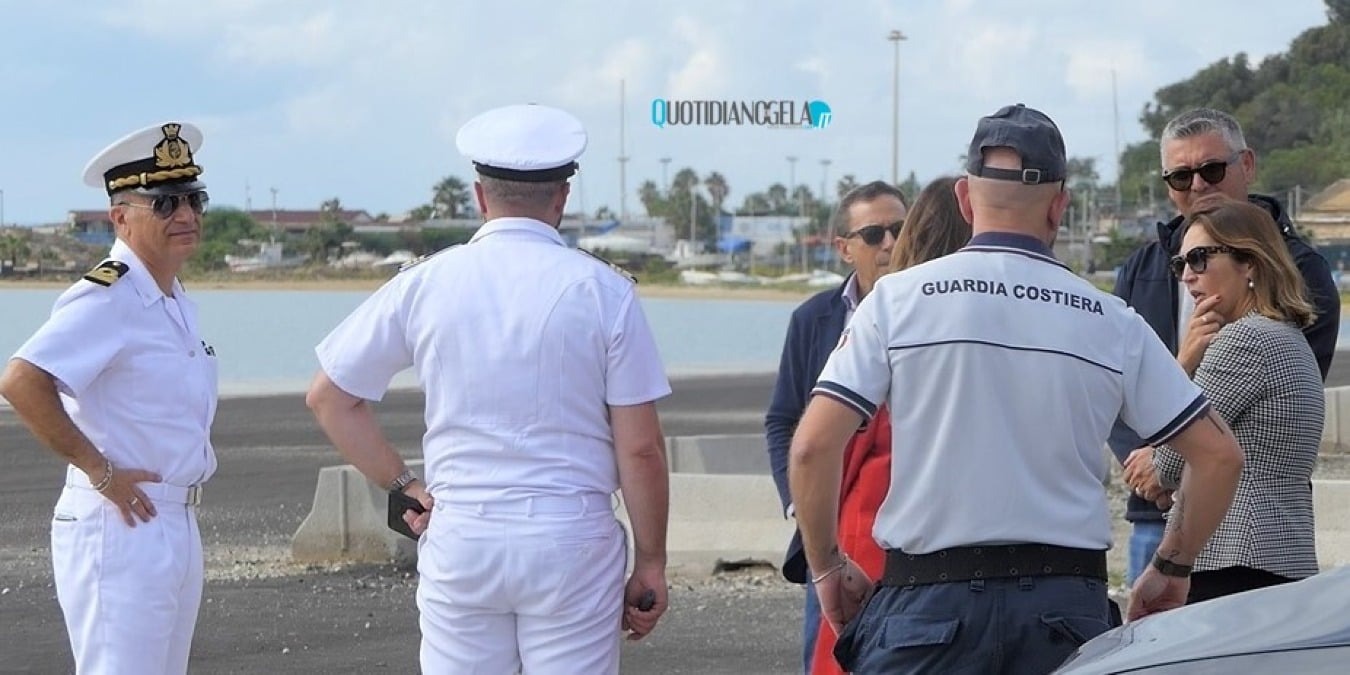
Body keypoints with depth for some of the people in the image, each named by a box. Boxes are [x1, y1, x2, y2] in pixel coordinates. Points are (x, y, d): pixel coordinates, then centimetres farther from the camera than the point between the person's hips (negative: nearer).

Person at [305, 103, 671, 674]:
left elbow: (330, 398, 8)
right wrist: (651, 563, 4)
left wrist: (405, 487, 11)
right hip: (572, 541, -2)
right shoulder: (603, 291, -3)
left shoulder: (426, 283, 3)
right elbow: (640, 449, -4)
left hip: (459, 536, 2)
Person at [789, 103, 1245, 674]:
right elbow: (1219, 455, 6)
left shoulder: (898, 299, -1)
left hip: (930, 597, -2)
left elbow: (813, 446, -7)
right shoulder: (1112, 323, 5)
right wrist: (1173, 567, 19)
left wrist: (827, 565, 7)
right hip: (1067, 601, 2)